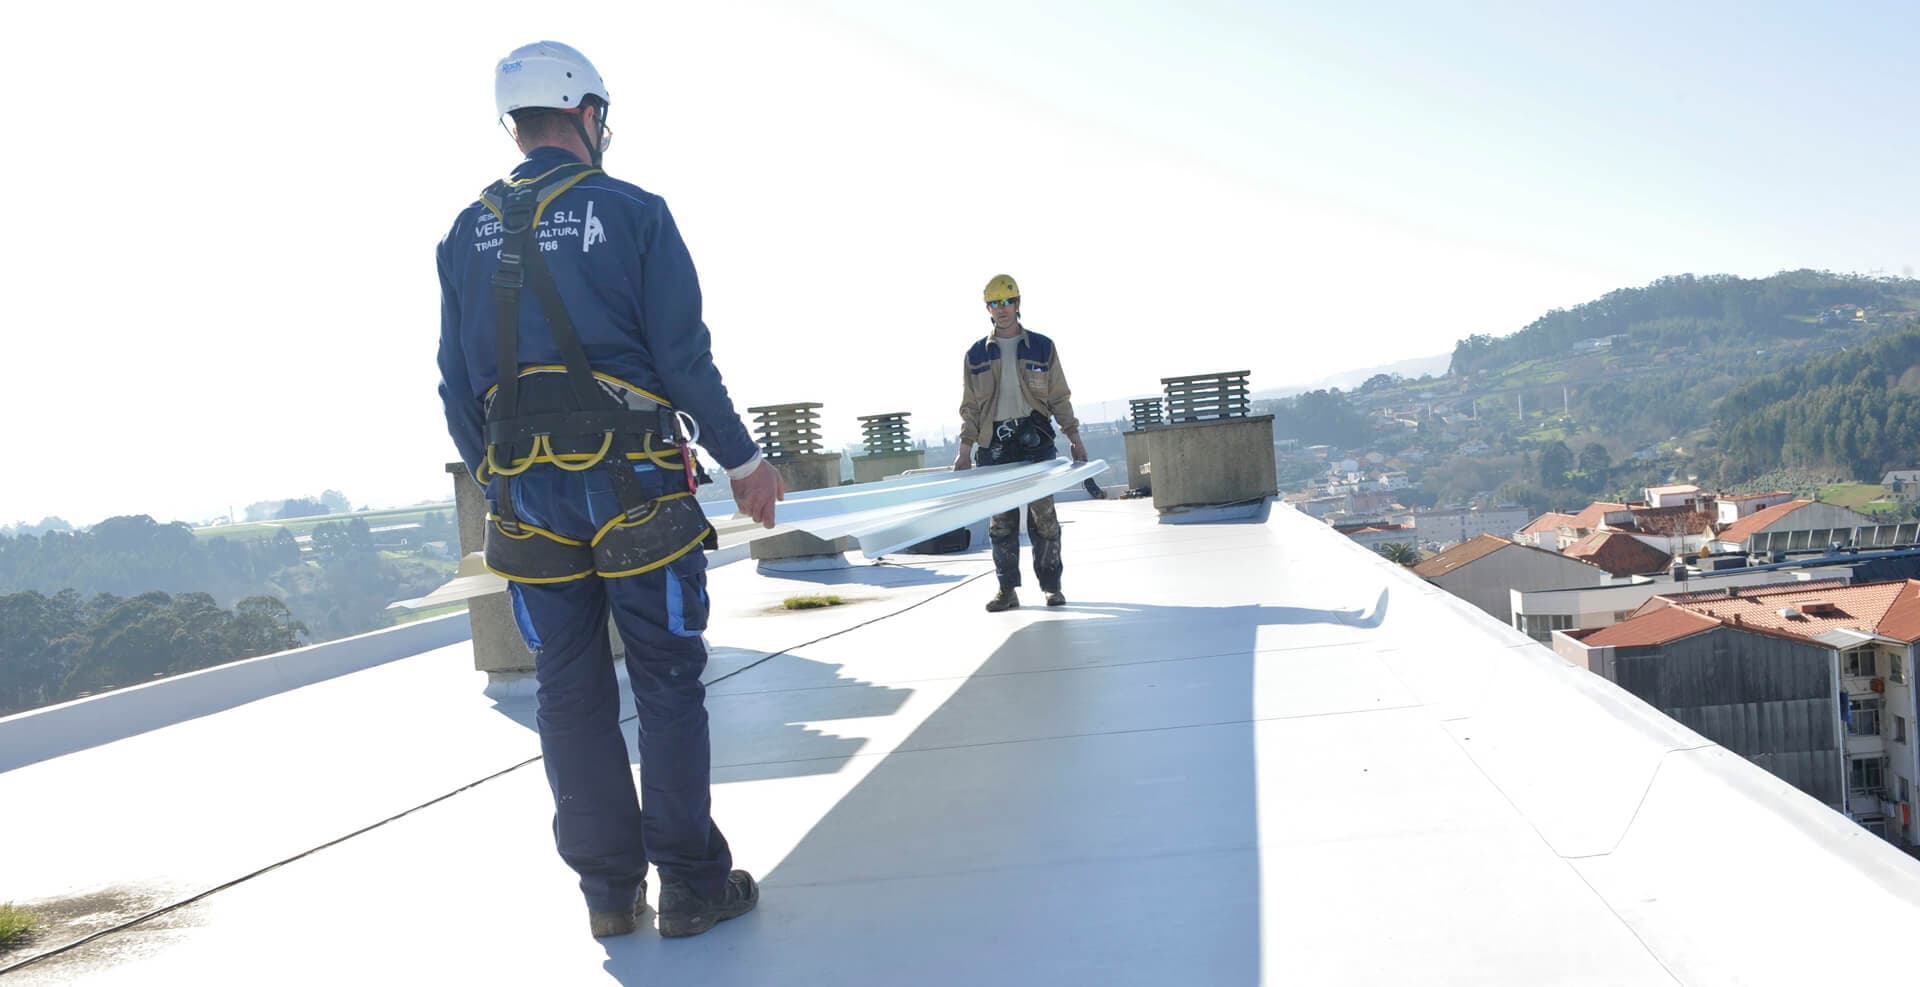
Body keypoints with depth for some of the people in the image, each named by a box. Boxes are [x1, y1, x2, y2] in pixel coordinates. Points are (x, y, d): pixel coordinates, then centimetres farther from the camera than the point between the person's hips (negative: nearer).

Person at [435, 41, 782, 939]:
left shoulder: (467, 235, 9)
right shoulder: (633, 212, -4)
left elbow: (458, 384, 9)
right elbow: (683, 355, -8)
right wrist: (743, 461, 1)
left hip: (525, 493, 4)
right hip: (633, 484, -4)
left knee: (570, 695, 9)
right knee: (667, 684, 4)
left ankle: (608, 891, 17)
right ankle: (691, 886, 9)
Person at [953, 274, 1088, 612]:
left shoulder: (1042, 347, 8)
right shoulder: (976, 354, 11)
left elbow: (1059, 398, 10)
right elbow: (970, 407, 12)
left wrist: (1073, 437, 3)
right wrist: (965, 450, 6)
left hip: (1035, 441, -1)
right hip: (994, 444, 1)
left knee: (1043, 517, -1)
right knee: (1001, 521, 1)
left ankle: (1051, 585, 7)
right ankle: (1007, 589, 6)